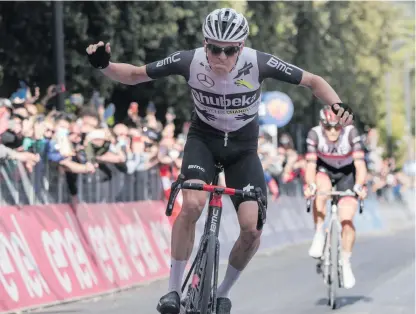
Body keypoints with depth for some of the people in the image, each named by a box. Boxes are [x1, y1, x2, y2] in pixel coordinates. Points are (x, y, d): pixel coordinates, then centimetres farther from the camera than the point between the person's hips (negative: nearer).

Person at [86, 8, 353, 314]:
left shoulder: (259, 63, -26)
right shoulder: (190, 61, -24)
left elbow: (314, 81, -15)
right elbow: (134, 75, -12)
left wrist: (338, 105, -33)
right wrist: (104, 65, -31)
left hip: (243, 147, 1)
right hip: (203, 139, -1)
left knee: (252, 228, -14)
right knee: (192, 205, -30)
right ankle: (174, 289, -15)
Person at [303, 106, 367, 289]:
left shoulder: (351, 134, -29)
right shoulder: (315, 134, -27)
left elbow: (360, 165, -34)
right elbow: (311, 165, -31)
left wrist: (359, 186, -51)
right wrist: (310, 185, -49)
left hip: (346, 174, 0)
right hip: (324, 171, 0)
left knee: (347, 220, -13)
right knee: (322, 191, -36)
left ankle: (346, 262, 6)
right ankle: (319, 235, -21)